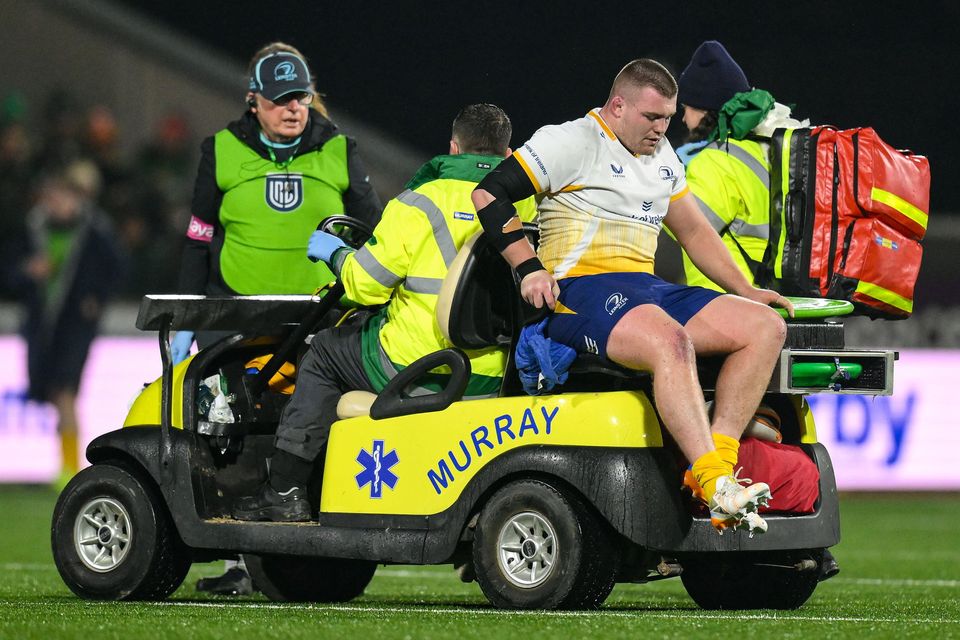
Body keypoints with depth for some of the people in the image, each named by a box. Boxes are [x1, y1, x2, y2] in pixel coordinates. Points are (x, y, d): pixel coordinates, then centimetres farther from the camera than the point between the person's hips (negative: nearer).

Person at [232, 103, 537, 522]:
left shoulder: (420, 203, -7)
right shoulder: (529, 211, 5)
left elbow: (366, 283, -6)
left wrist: (335, 253, 16)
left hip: (413, 371, -5)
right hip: (491, 381, 5)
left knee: (326, 352, 22)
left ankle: (284, 489, 19)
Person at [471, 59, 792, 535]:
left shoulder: (661, 156, 23)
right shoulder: (571, 142, -2)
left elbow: (694, 231, 30)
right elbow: (487, 195, -7)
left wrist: (746, 292, 21)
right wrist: (529, 268, -15)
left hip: (646, 289, 8)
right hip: (580, 293, -8)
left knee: (766, 327, -10)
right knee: (671, 341, -39)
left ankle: (719, 457, -22)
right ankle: (715, 487, -47)